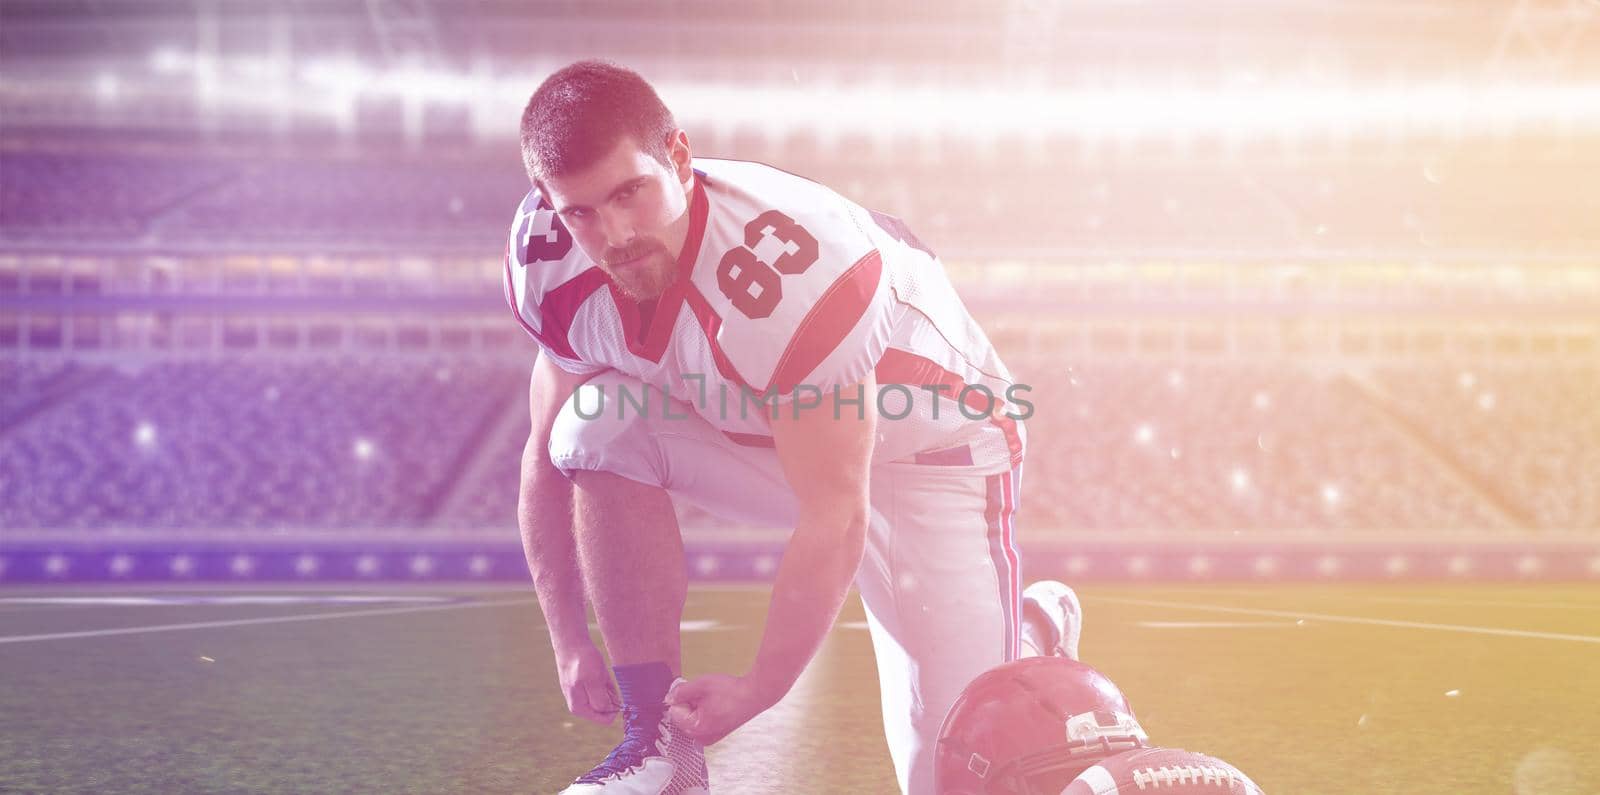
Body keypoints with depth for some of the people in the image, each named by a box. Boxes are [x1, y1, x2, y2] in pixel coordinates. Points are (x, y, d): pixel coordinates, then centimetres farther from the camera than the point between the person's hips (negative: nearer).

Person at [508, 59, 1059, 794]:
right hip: (756, 440, 5)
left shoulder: (787, 272, -38)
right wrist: (570, 646, -7)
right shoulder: (555, 266, -18)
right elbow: (551, 459, -4)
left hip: (924, 451, -5)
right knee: (600, 428, -25)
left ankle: (1029, 636, 27)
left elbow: (832, 522, -30)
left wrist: (756, 690, -23)